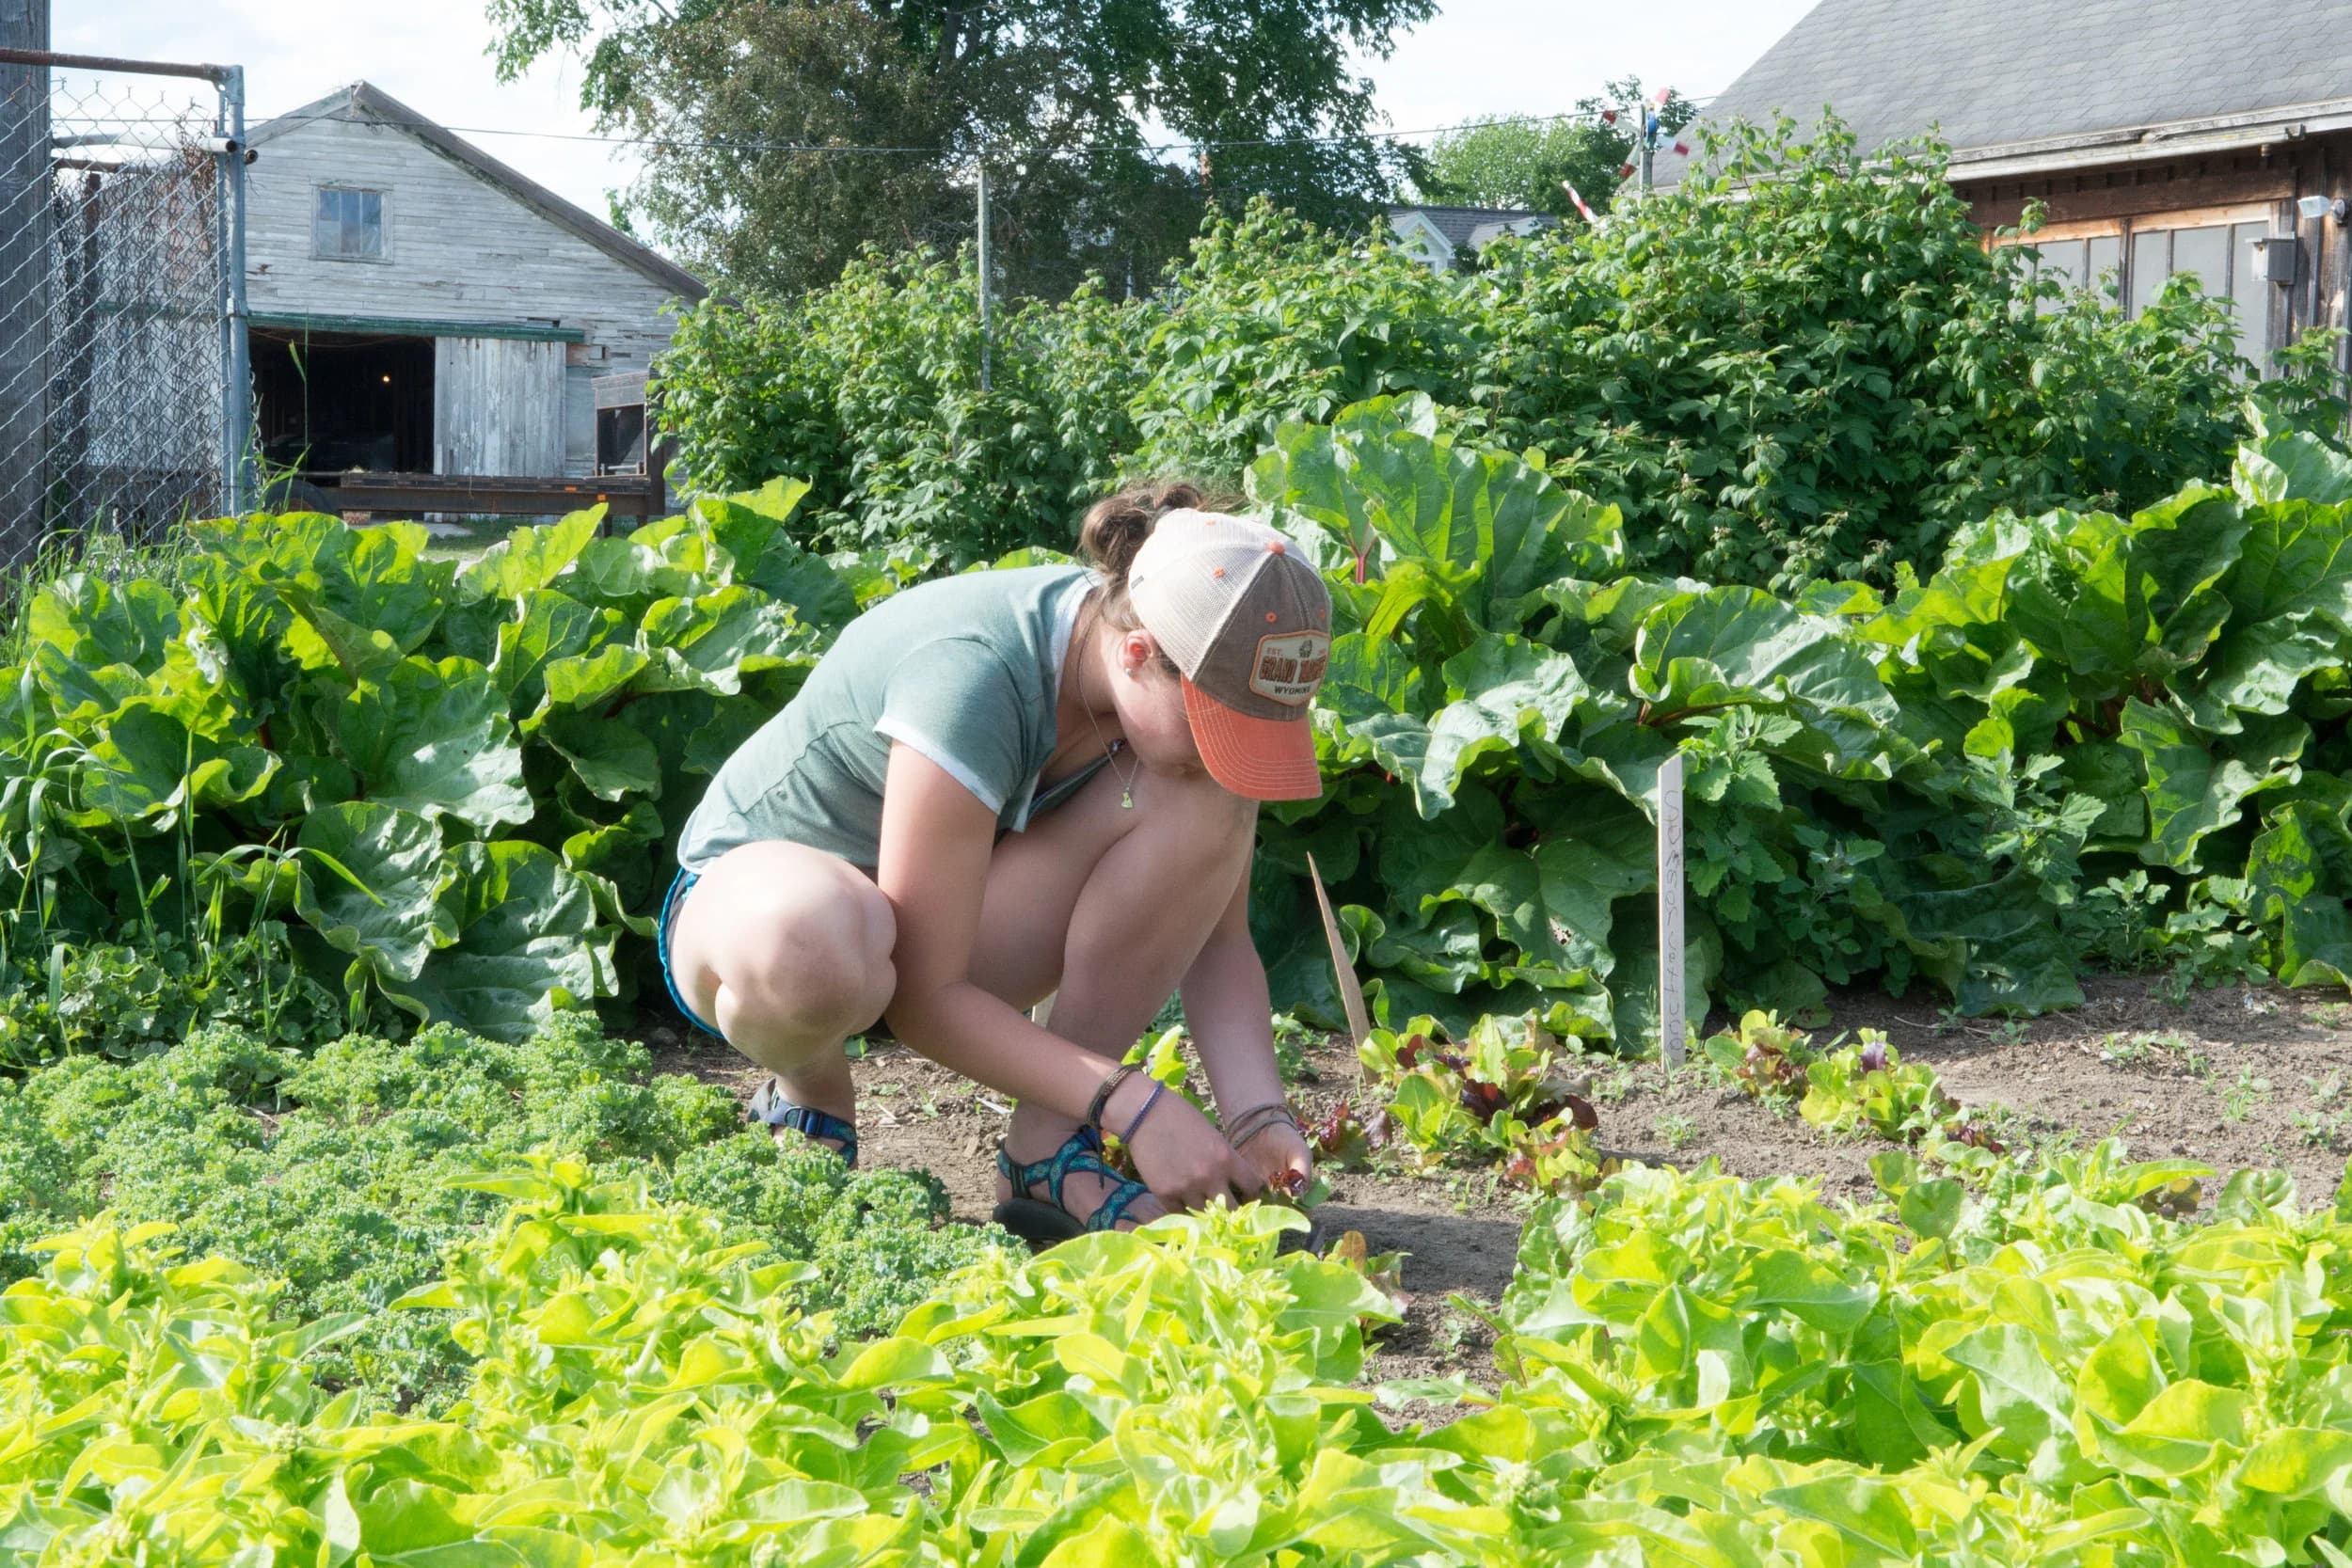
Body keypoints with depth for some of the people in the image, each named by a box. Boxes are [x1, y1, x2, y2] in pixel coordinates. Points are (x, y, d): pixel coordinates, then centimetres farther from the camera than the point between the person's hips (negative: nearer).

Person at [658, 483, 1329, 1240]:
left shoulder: (1189, 684, -13)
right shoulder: (975, 677, -33)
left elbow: (1217, 936, -6)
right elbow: (924, 996, -30)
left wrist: (1258, 1113, -22)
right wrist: (1130, 1103, -34)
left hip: (948, 914, 6)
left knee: (1207, 801, -20)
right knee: (808, 944, -45)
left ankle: (1048, 1153, -13)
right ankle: (805, 1095, -7)